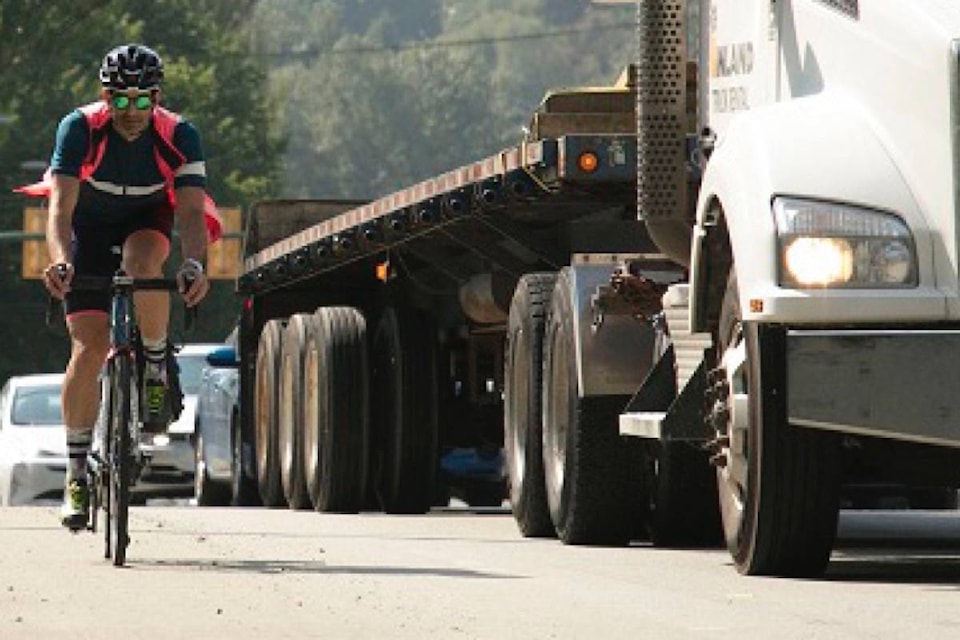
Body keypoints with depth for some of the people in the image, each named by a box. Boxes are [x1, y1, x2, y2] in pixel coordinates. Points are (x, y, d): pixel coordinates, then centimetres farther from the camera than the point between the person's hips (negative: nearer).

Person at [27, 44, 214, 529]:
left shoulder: (179, 136, -25)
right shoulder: (80, 129, -27)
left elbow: (191, 211, -32)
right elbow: (61, 207, -34)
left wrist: (193, 264, -52)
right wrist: (60, 262, -53)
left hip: (148, 221, 0)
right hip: (90, 226, 0)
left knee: (142, 262, -37)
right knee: (89, 347, -13)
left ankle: (156, 367, -13)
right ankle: (77, 471, -2)